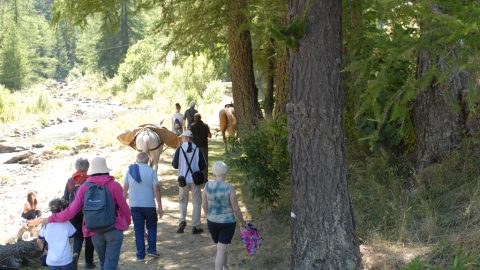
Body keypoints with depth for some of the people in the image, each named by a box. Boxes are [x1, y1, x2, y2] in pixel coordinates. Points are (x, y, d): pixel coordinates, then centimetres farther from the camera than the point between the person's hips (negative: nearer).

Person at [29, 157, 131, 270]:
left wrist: (48, 219, 6)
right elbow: (124, 208, -2)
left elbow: (71, 212, -6)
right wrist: (127, 223, 19)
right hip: (114, 230, -3)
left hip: (96, 233, 3)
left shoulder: (84, 188, -2)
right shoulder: (114, 185, -7)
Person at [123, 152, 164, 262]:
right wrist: (160, 207, -5)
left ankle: (140, 255, 7)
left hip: (134, 205, 2)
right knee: (152, 227, 18)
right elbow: (156, 189, -10)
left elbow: (125, 189, 3)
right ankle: (152, 249, 9)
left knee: (138, 230, 8)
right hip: (149, 205, -2)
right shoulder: (151, 171, -8)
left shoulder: (130, 170, 0)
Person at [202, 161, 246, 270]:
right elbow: (236, 209, -13)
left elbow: (204, 204, 0)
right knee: (221, 250, -1)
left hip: (212, 222, 4)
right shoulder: (229, 188, -19)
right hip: (228, 222, -4)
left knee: (221, 247, 24)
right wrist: (243, 222, 2)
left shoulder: (208, 185, -9)